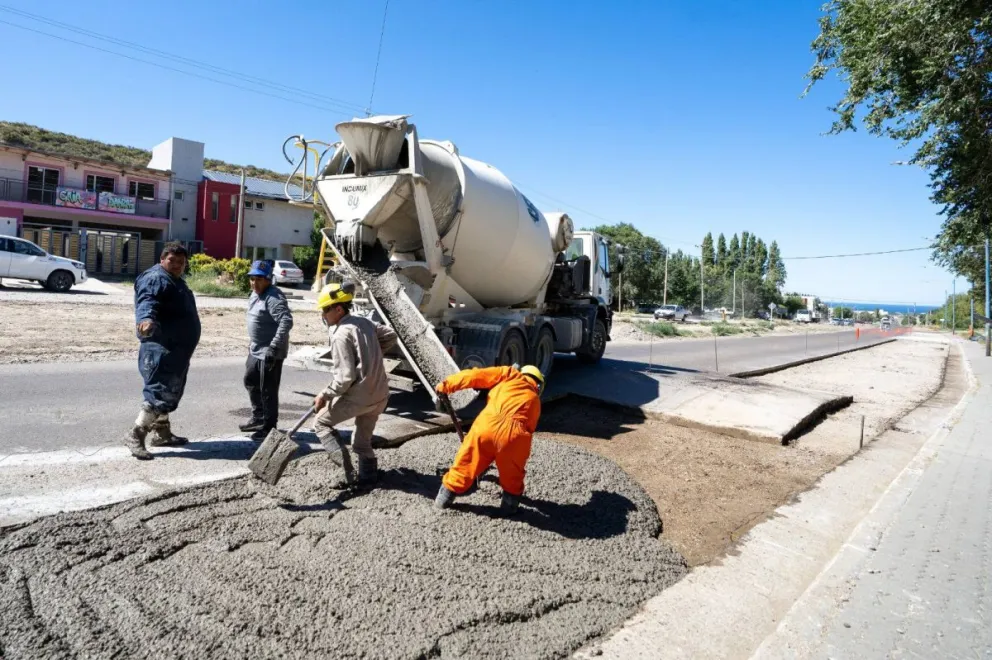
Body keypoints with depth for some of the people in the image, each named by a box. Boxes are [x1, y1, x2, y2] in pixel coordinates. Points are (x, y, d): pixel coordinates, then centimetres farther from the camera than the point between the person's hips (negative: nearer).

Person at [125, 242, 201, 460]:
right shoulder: (155, 278, -12)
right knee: (161, 393, -13)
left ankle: (162, 433, 27)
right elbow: (146, 301, -32)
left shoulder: (175, 281, 20)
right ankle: (135, 436, -7)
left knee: (170, 392, 17)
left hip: (175, 350, 11)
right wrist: (146, 319, -53)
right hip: (162, 349, -11)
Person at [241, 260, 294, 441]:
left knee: (268, 390, -2)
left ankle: (269, 427, 11)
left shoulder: (273, 297, -22)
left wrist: (274, 347, -34)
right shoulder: (255, 294, 10)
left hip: (270, 352, -11)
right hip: (256, 350, 11)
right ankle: (258, 418, 37)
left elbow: (287, 321, -31)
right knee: (250, 382, 22)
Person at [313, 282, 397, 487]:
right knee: (363, 439, 23)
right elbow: (390, 336, 21)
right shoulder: (365, 323, 6)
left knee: (322, 422, 13)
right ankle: (369, 476, 30)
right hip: (380, 394, 8)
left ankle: (347, 471, 4)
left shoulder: (341, 335, -17)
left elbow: (345, 377, -21)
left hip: (359, 396, -8)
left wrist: (325, 396, -8)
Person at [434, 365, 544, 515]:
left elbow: (475, 376, 15)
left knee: (466, 463, 20)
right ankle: (510, 503, 34)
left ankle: (445, 497, 33)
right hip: (514, 433, 1)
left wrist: (447, 384, 21)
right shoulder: (535, 401, 31)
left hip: (487, 424, 0)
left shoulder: (510, 374, 25)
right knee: (512, 473, 29)